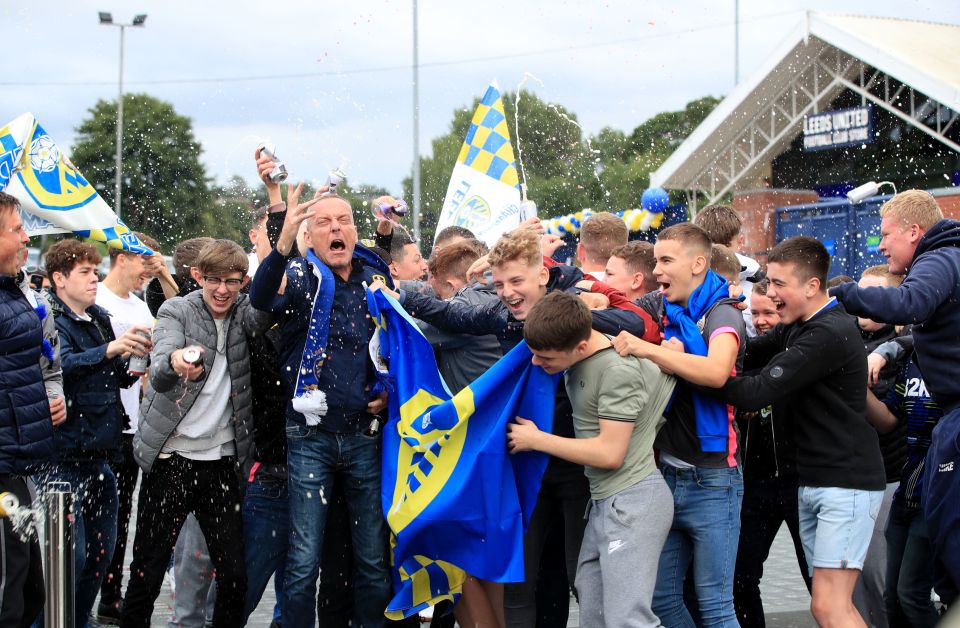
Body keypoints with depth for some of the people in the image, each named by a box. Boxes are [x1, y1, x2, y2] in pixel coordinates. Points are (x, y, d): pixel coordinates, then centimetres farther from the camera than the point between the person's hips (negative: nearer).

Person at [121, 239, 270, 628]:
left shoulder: (243, 312, 5)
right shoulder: (176, 311, -3)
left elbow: (263, 314, -21)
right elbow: (159, 376, -21)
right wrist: (174, 360, -45)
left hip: (222, 458, 2)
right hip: (170, 457, -2)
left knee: (234, 574, 2)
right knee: (147, 572, 2)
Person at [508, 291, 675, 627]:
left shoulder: (618, 371, -18)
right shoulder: (580, 358, 5)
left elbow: (609, 453, -19)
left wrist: (536, 439, -9)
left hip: (631, 501, -9)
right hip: (604, 501, 9)